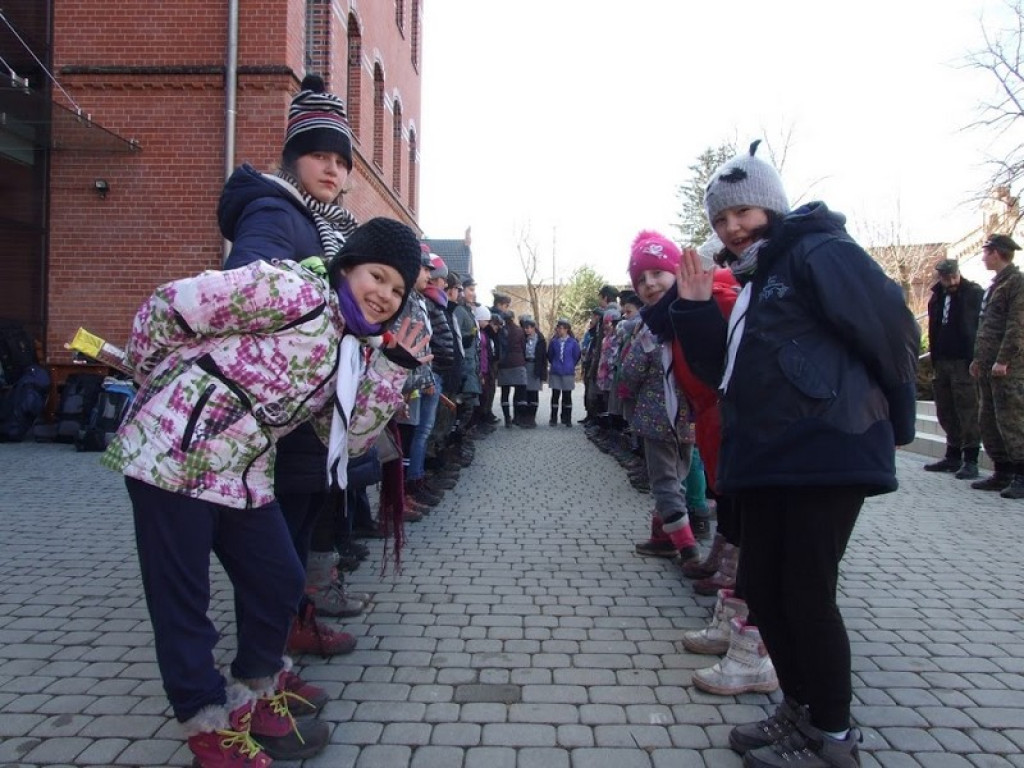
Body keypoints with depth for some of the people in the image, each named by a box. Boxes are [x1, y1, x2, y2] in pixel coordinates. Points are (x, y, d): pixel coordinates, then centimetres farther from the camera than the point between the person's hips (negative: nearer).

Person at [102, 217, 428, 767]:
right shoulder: (295, 291, -16)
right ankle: (210, 721, 23)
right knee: (182, 601, 4)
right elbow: (167, 307, -15)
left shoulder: (355, 350, 10)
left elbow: (350, 439, 6)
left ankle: (259, 685, 37)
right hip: (173, 455, -8)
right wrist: (157, 386, -1)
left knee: (280, 580, 15)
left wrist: (394, 367, -3)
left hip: (243, 475, 8)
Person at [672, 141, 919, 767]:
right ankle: (800, 709, 30)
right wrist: (695, 309, 4)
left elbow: (892, 328, -11)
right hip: (766, 460, 9)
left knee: (807, 592, -2)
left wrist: (896, 420, -1)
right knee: (762, 585, 12)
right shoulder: (754, 282, 18)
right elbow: (721, 368, 17)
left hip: (829, 453, -9)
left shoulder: (820, 252, -8)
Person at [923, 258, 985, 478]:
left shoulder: (975, 294, -4)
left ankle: (970, 460, 0)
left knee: (968, 413, -4)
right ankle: (953, 457, 20)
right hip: (941, 362, 7)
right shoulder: (937, 297, 15)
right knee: (946, 413, 10)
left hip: (964, 363, -6)